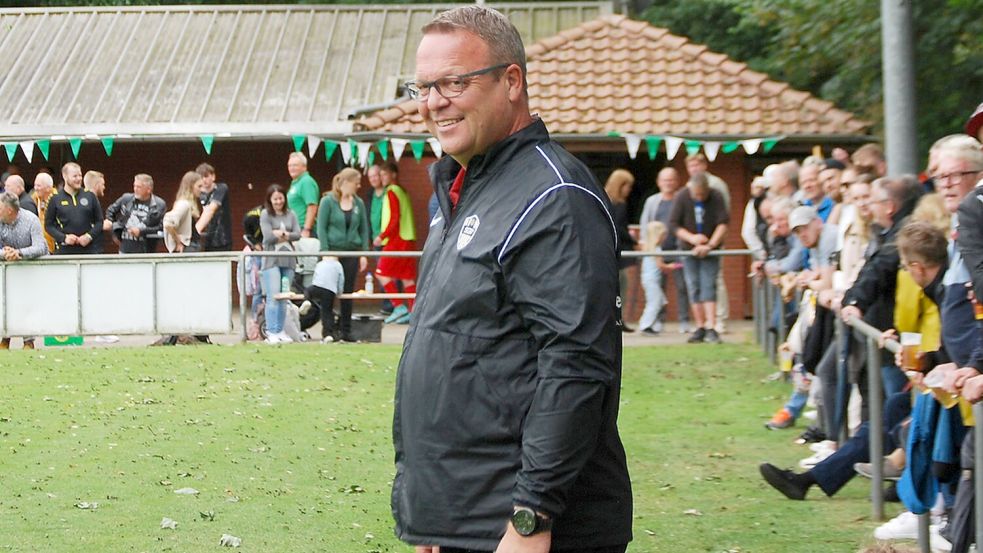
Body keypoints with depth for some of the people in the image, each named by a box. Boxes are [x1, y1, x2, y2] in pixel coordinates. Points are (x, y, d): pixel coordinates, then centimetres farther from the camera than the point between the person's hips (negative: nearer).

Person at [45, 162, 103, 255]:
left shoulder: (90, 196, 9)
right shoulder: (55, 199, 6)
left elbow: (99, 221, 12)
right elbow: (48, 225, 7)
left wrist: (90, 236, -5)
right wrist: (64, 238, -8)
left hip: (89, 248, 1)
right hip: (65, 250, -1)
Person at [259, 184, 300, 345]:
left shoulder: (291, 215, 12)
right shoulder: (265, 215, 0)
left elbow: (298, 234, 2)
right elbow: (268, 236, -9)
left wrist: (280, 234, -10)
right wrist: (286, 235, -2)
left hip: (288, 260, 4)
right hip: (271, 259, -4)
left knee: (284, 298, 5)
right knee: (273, 297, -10)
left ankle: (280, 332, 11)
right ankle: (271, 333, -9)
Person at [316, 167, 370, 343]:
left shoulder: (358, 203, 9)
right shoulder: (328, 201, -2)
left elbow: (364, 228, 12)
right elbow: (321, 228, -4)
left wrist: (364, 253, 5)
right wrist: (325, 251, -11)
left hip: (352, 252, 4)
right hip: (333, 250, -4)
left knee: (348, 292, 5)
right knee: (329, 292, -1)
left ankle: (346, 331, 10)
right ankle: (327, 329, 7)